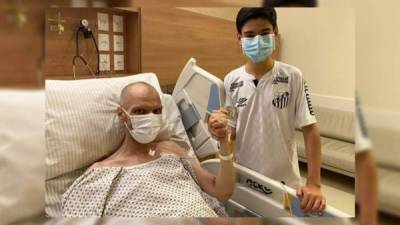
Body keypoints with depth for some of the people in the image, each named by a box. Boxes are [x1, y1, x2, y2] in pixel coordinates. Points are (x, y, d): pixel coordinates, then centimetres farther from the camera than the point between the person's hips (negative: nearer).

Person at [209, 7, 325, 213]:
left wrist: (314, 184, -16)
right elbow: (233, 130, 3)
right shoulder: (231, 81, -5)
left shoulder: (293, 77, -12)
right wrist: (222, 132, -20)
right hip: (244, 179, 2)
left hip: (284, 180, -2)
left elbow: (310, 129, -10)